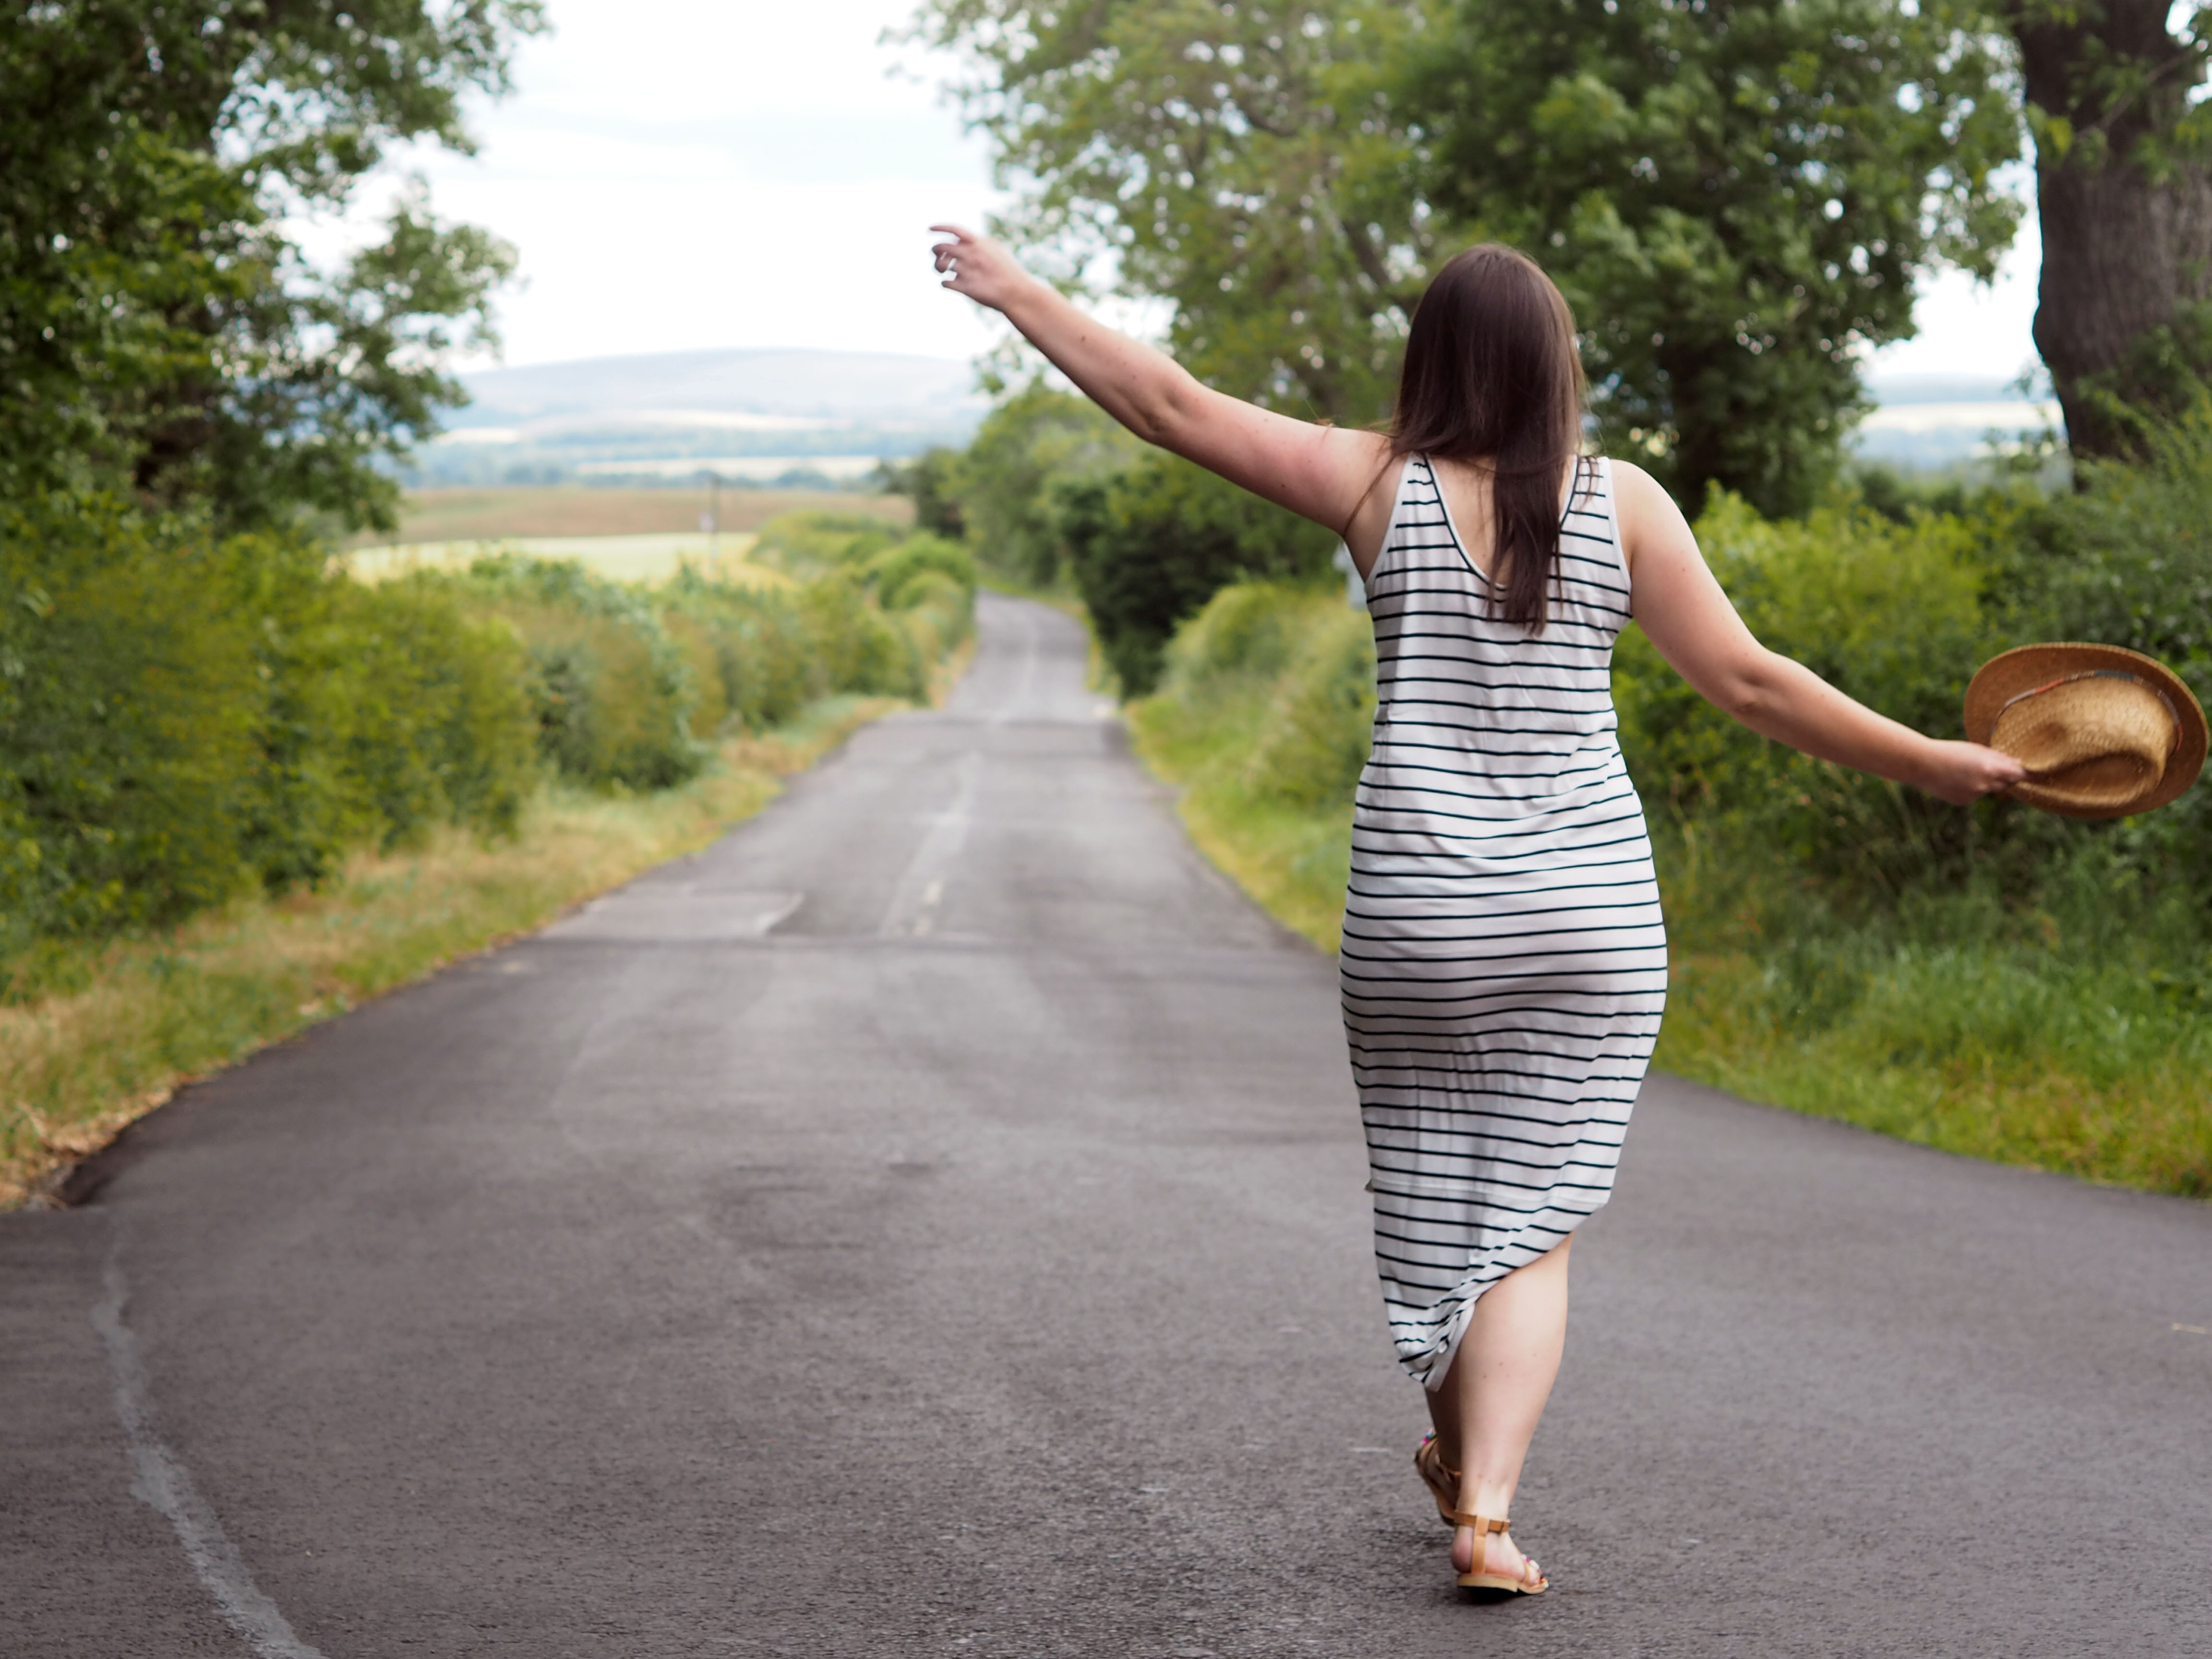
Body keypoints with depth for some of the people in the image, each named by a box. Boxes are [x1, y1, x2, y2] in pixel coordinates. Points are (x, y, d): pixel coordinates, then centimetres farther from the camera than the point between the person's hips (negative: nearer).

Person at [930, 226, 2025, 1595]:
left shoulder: (1383, 487, -2)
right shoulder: (1620, 501, -3)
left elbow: (1175, 406, -1)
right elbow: (1748, 681, -4)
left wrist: (1018, 292, 9)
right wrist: (1934, 765, 5)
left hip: (1413, 912, 1)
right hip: (1588, 913, -1)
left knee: (1439, 1203, 16)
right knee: (1535, 1221, 3)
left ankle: (1465, 1457, 35)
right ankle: (1488, 1507, -10)